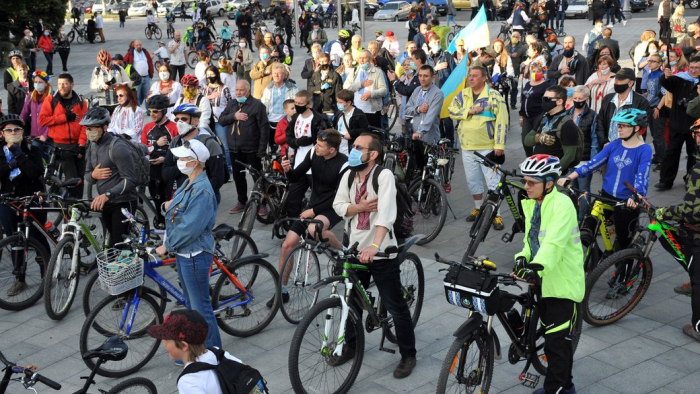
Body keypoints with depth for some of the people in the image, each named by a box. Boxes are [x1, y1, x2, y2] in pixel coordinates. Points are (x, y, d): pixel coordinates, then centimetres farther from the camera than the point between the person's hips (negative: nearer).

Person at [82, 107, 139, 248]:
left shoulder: (117, 147, -19)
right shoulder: (93, 146, 7)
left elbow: (130, 180, -24)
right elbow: (87, 175, 14)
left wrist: (107, 195, -35)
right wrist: (93, 175, -11)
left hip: (123, 203, -8)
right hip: (105, 203, 8)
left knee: (118, 245, -10)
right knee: (112, 241, 15)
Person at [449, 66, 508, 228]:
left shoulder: (494, 96, -8)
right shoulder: (463, 95, 8)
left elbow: (501, 121, -11)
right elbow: (452, 111, 0)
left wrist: (499, 145, -16)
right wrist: (470, 111, -14)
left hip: (488, 147, -5)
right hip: (467, 147, 5)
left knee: (493, 181, -2)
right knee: (473, 180, 15)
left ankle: (496, 214, 5)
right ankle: (478, 208, 32)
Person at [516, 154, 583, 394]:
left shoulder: (562, 204, -20)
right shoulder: (532, 204, 7)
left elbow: (554, 243, -34)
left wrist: (536, 268, -48)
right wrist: (522, 258, -10)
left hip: (563, 282, -9)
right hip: (543, 280, 9)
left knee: (558, 341, -3)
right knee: (551, 336, 20)